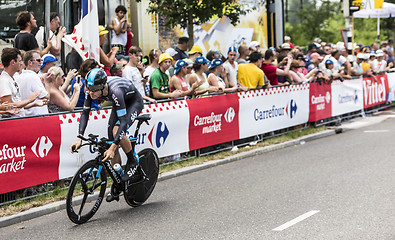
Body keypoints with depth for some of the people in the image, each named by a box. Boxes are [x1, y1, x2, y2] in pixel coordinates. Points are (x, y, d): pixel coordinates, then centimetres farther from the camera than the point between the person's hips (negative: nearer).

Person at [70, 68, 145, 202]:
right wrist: (79, 138, -26)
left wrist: (113, 147, -49)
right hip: (119, 104, 7)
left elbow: (123, 121, -43)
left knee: (117, 131, -31)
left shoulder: (115, 90, -42)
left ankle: (133, 164, -8)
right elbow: (85, 113, -15)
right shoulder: (92, 90, -24)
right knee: (111, 142, -1)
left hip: (134, 103, -6)